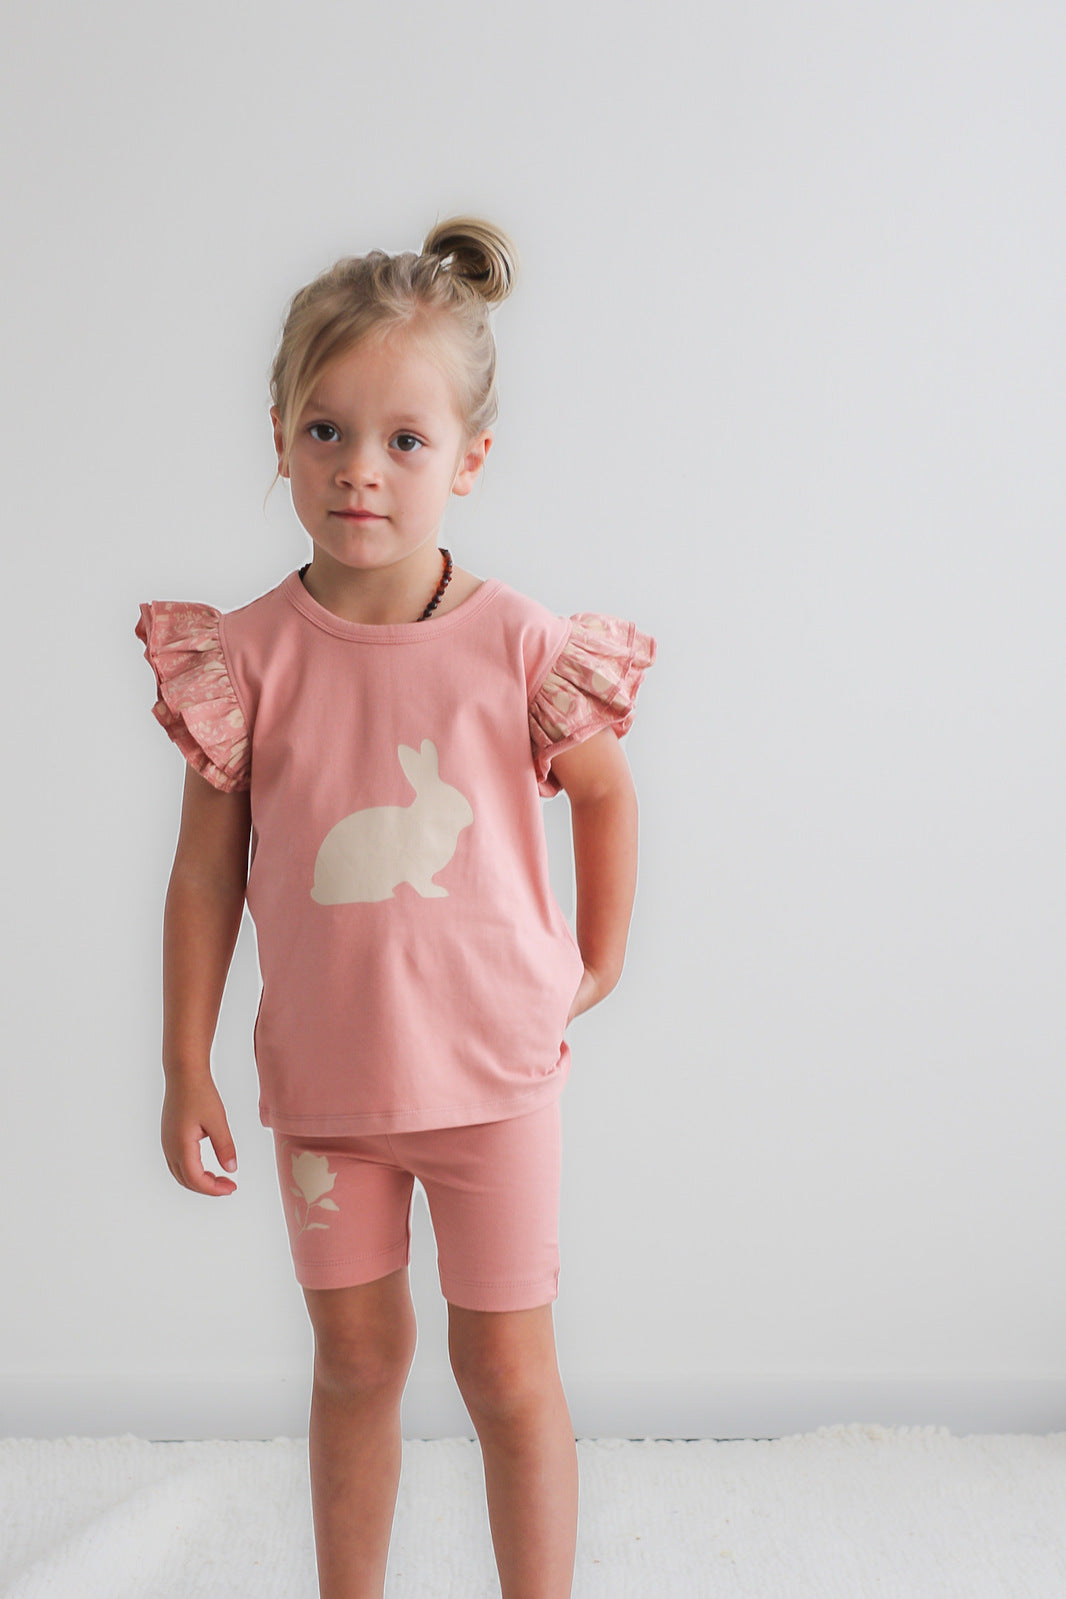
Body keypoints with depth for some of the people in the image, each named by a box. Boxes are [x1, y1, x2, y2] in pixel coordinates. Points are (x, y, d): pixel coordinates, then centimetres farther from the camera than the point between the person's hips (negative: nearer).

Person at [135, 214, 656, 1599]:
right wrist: (187, 1069, -1)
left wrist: (597, 964, 7)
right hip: (324, 1073, 2)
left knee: (508, 1371, 8)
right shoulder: (247, 655, -10)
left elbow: (606, 791, 5)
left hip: (491, 1066, -1)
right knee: (358, 1357, 16)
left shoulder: (518, 644, -13)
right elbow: (206, 872, -3)